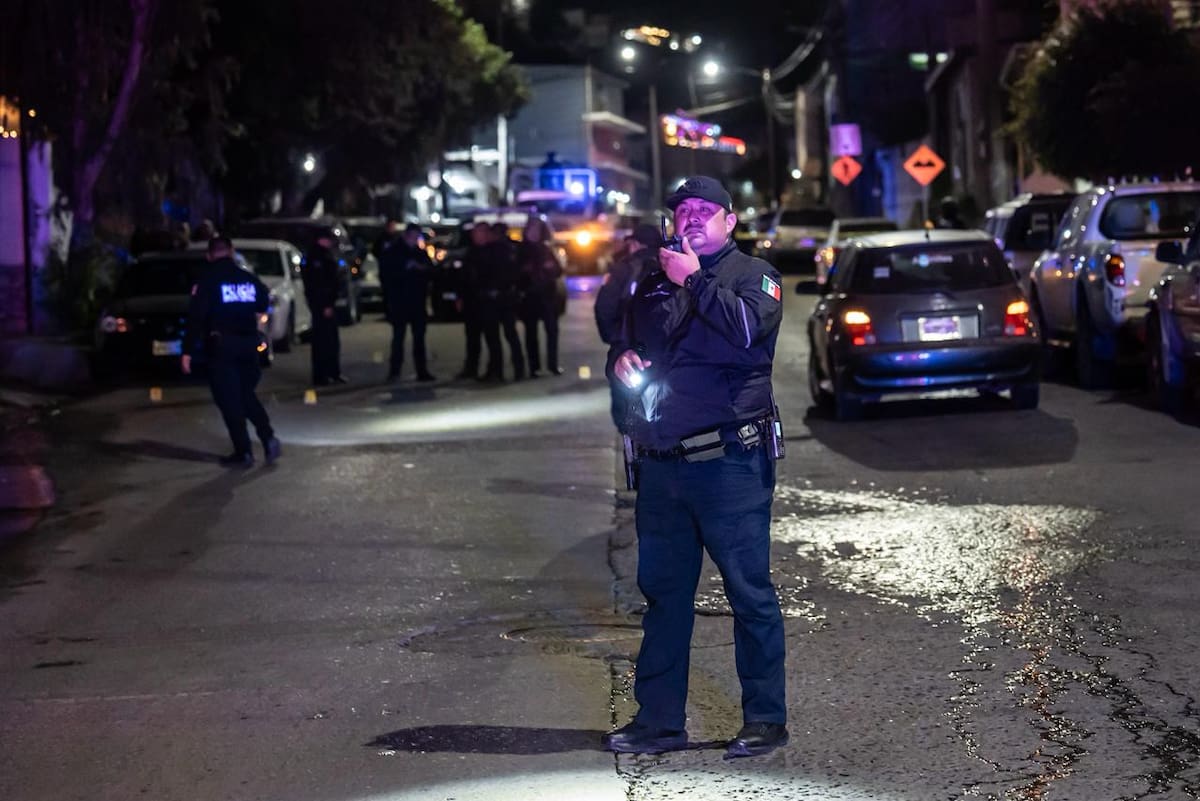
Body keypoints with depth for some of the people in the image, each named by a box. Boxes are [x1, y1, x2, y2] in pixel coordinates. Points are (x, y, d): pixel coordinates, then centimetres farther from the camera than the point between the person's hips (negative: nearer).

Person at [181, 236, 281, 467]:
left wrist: (188, 351, -13)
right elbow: (263, 305, 13)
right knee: (246, 394, 18)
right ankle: (267, 437, 1)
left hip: (221, 345, -5)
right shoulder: (249, 278, 7)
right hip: (248, 343, 5)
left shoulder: (206, 280, -7)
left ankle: (243, 452, -1)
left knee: (228, 399, 1)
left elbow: (196, 316, -13)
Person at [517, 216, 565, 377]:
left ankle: (553, 364, 3)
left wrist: (551, 267, -10)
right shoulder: (520, 250, 3)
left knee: (552, 329, -5)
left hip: (547, 295, 2)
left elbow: (558, 271, 11)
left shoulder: (545, 249, 11)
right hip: (529, 296, -2)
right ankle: (534, 367, 1)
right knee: (531, 332, -1)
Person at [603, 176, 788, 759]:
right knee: (663, 593, 10)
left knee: (750, 591, -3)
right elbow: (623, 344, 30)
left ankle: (765, 720, 5)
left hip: (729, 463, -6)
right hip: (660, 465, 6)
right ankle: (659, 720, 17)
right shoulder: (655, 283, 19)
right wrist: (621, 359, 7)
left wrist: (695, 281, -12)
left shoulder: (752, 275, 2)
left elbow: (750, 329, -19)